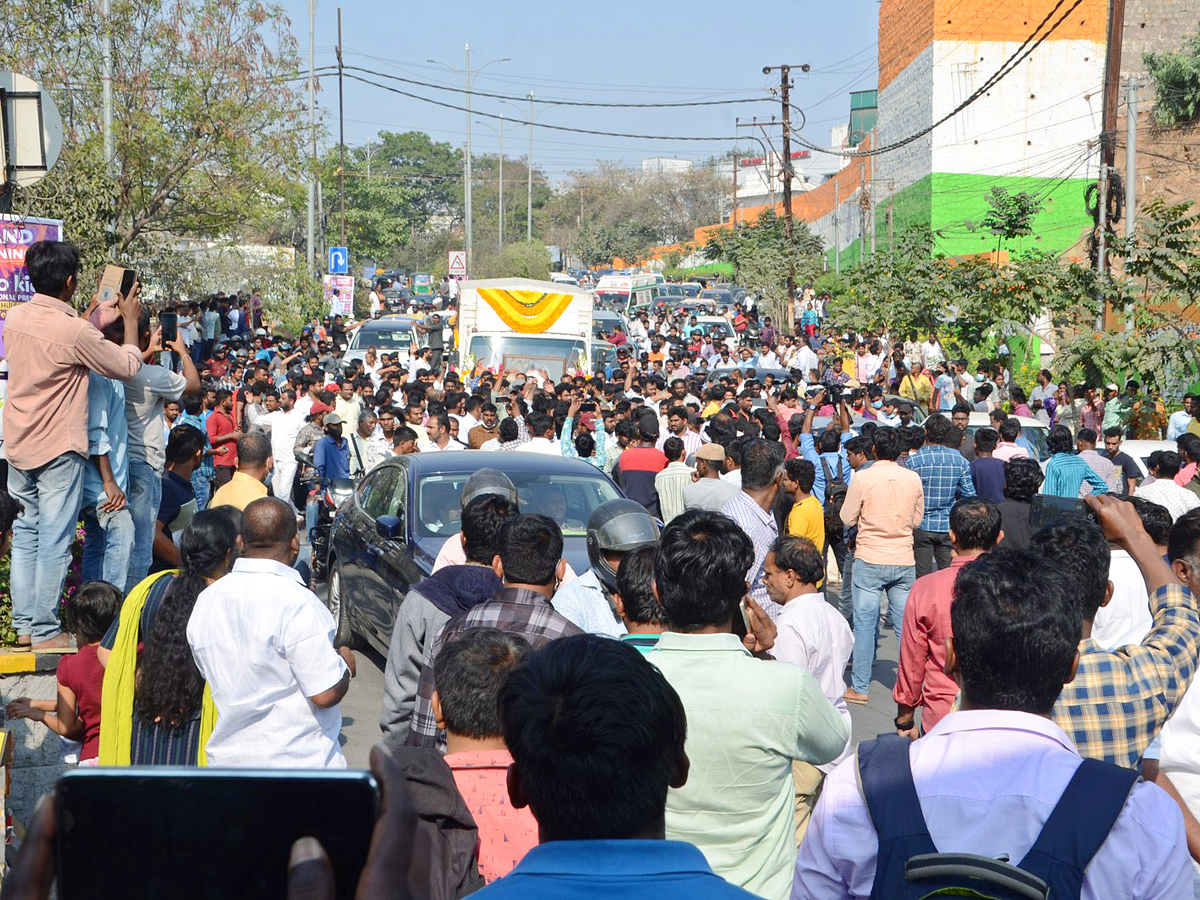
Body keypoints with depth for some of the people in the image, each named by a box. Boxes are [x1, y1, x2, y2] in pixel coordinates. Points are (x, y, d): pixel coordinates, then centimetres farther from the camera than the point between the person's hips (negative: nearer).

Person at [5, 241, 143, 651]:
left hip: (18, 447, 7)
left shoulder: (15, 317, 2)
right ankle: (45, 631, 4)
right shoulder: (74, 331, -20)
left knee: (26, 534, 14)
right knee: (55, 540, 0)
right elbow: (127, 367, -8)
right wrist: (130, 320, 6)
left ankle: (23, 625, 18)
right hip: (58, 449, -7)